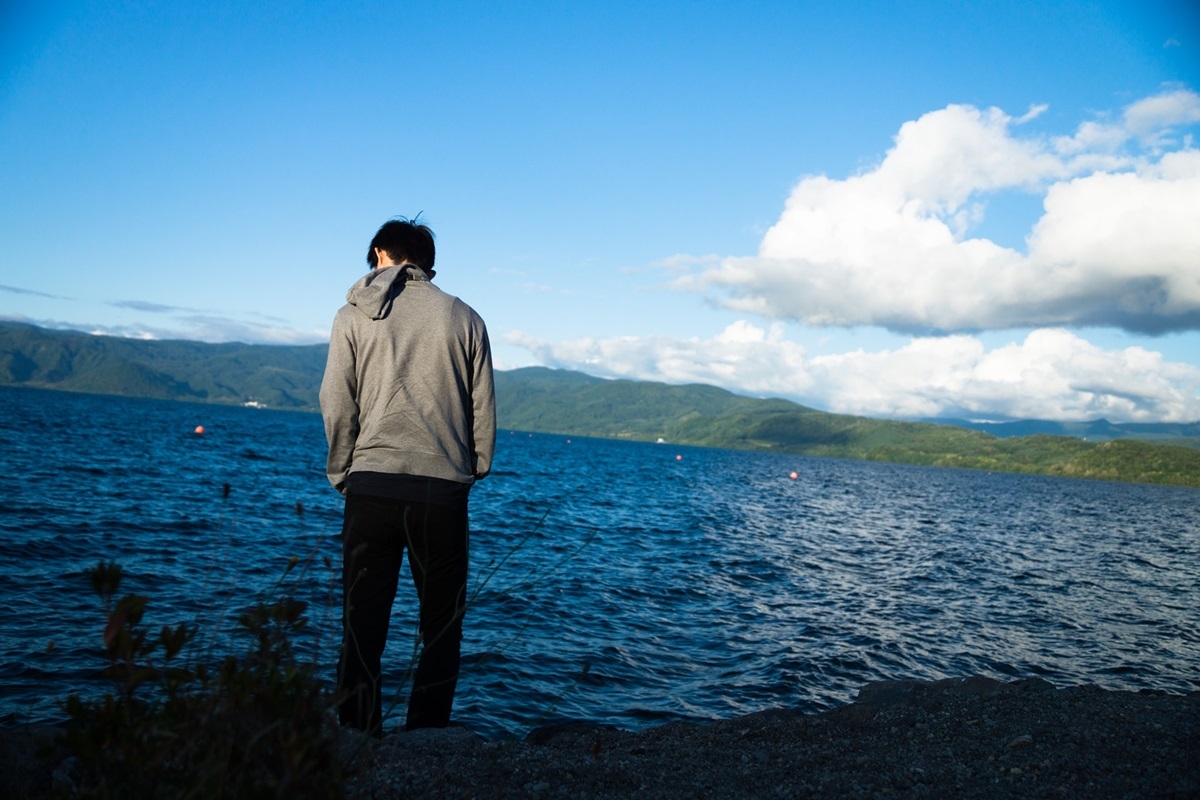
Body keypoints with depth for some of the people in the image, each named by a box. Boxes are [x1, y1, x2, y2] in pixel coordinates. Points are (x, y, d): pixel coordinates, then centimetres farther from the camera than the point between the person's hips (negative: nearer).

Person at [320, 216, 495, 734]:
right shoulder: (464, 318, 7)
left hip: (372, 485, 0)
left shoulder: (354, 316, 6)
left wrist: (342, 474, 12)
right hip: (444, 489, 0)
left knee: (363, 617, 7)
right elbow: (483, 410, 6)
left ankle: (359, 735, 9)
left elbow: (337, 406, 2)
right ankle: (427, 734, 10)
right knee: (442, 618, 10)